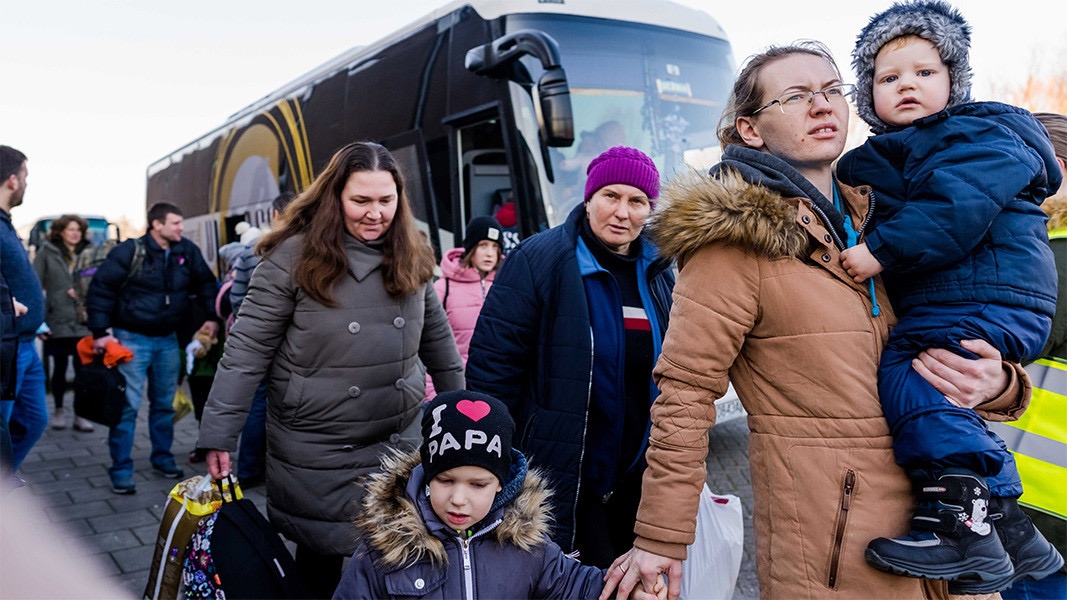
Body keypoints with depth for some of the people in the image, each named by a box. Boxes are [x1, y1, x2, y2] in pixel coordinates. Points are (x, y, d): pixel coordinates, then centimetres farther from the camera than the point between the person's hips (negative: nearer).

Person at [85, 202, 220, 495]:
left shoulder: (187, 251, 0)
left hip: (167, 339, 5)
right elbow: (100, 288, -12)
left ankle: (162, 457, 28)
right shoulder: (129, 251, -14)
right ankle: (121, 470, 4)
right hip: (132, 339, -5)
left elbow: (206, 283, 13)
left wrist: (211, 316, 5)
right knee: (128, 404, -5)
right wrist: (100, 332, -14)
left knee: (164, 403, 14)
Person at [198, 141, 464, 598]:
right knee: (320, 563, 13)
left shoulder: (412, 258, 2)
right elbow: (247, 351, -11)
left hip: (400, 441, 4)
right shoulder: (294, 255, -12)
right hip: (315, 452, -3)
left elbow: (438, 340, 12)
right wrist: (218, 435, -13)